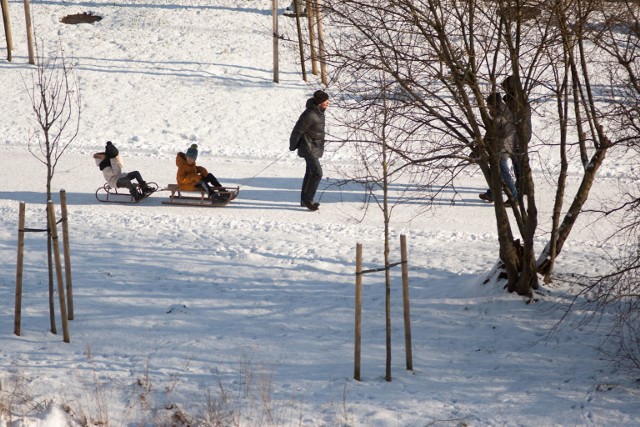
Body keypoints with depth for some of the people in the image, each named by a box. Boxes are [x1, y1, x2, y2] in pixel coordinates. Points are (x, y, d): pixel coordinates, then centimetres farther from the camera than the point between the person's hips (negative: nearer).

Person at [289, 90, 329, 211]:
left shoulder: (319, 111, 4)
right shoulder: (309, 115, -26)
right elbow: (297, 131, -18)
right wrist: (293, 146, -5)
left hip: (315, 147, 10)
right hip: (309, 148, -10)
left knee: (311, 172, 16)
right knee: (317, 173, -12)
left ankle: (304, 200, 26)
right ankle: (307, 200, -4)